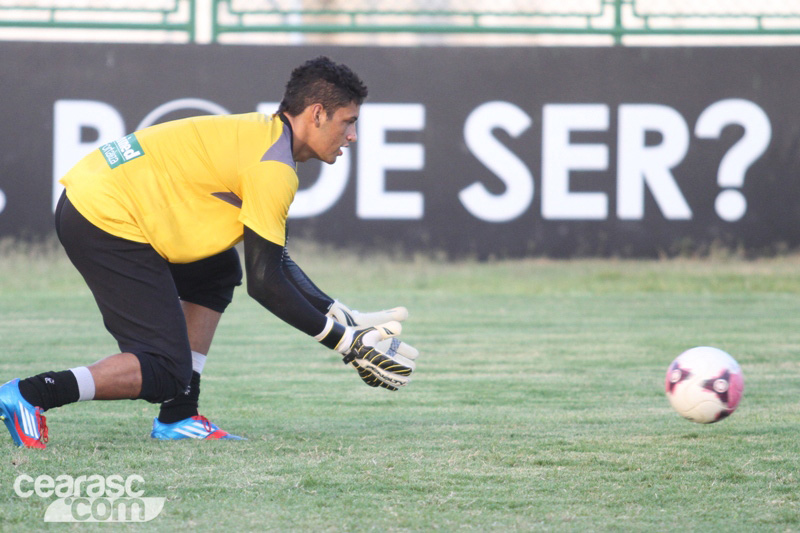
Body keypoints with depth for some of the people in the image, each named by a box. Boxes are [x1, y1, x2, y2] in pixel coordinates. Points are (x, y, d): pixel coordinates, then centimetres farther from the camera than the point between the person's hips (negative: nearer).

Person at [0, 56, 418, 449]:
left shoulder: (263, 137, 17)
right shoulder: (273, 168, -13)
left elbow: (274, 262, 23)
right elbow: (264, 283, -13)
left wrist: (344, 317, 19)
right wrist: (344, 341, -6)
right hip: (106, 220, -11)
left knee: (219, 272, 25)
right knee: (164, 374, -10)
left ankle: (178, 418, 18)